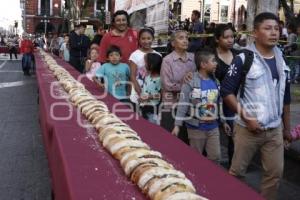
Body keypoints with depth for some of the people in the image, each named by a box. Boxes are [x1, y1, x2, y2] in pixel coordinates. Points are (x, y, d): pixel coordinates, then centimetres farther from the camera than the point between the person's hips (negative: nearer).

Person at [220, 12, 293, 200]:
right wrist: (246, 117, -15)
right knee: (237, 171, 8)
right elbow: (226, 91, -11)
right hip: (248, 128, -4)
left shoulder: (282, 61, 7)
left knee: (275, 172, 10)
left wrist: (287, 128, 15)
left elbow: (285, 98, 14)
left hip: (275, 130, 5)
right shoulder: (244, 59, -10)